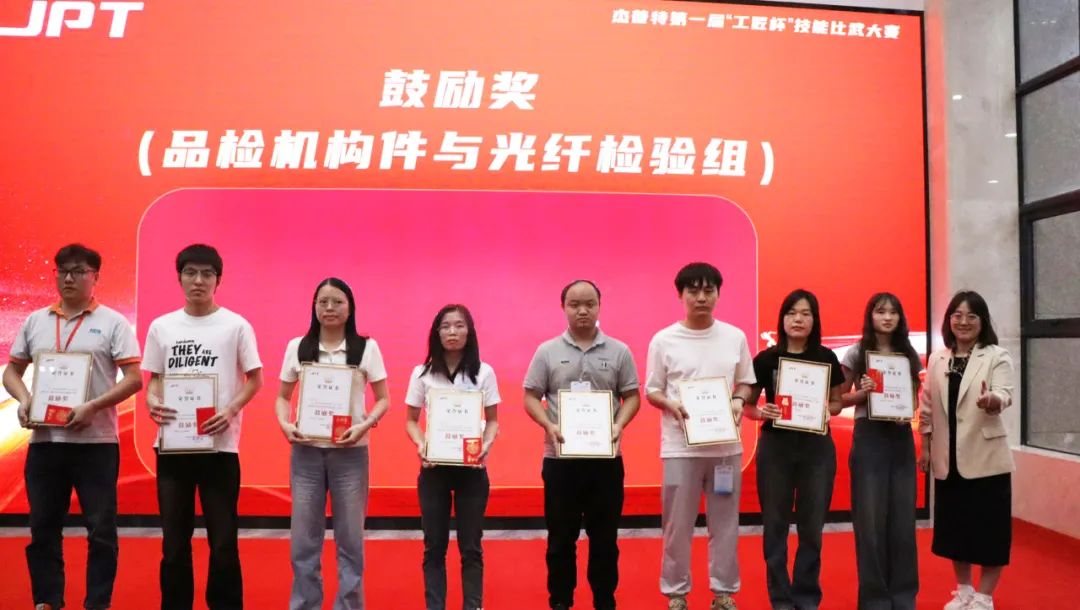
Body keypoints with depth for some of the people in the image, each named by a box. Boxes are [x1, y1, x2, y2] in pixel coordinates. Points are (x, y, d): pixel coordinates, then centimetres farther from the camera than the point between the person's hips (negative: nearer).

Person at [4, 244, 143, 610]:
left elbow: (134, 378, -7)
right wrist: (23, 399, -3)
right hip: (44, 440, 4)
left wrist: (92, 406, -18)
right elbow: (12, 370, 18)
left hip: (96, 442, -4)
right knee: (43, 528, 11)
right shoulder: (35, 321, 12)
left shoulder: (113, 323, -2)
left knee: (101, 530, 2)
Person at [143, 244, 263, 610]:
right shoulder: (161, 326, 8)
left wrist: (231, 410, -15)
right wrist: (153, 403, -9)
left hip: (220, 445, -2)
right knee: (174, 540, 11)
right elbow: (154, 379, 12)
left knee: (223, 541, 3)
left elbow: (254, 379, 2)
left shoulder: (236, 325, -1)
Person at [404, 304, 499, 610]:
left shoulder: (484, 373, 0)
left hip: (472, 468, 0)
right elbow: (411, 420, 6)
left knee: (470, 545, 6)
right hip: (433, 467, 1)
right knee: (434, 545, 7)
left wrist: (487, 444, -16)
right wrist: (420, 444, -14)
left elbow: (492, 420, 4)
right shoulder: (422, 373, 2)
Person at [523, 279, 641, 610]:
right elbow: (531, 397, 3)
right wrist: (549, 425, -13)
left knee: (604, 536, 9)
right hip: (560, 458, 0)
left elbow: (631, 396, 6)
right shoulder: (547, 351, 3)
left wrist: (619, 424, -12)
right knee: (561, 536, 8)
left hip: (606, 457, 1)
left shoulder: (619, 351, 4)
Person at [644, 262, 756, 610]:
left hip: (726, 444, 2)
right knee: (677, 524, 4)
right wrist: (671, 405, -17)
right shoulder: (663, 340, -2)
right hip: (681, 445, -2)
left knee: (725, 522, 9)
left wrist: (738, 401, -8)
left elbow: (746, 382, 12)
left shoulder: (735, 337, 4)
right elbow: (651, 391, 3)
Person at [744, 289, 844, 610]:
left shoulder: (827, 358, 1)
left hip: (817, 447, 1)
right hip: (775, 446, -1)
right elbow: (746, 405, 2)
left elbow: (837, 402, 10)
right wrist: (761, 412, -19)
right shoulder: (766, 359, -3)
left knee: (812, 526, 8)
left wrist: (826, 410, -12)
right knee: (775, 525, 5)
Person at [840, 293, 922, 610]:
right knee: (871, 520, 1)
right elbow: (840, 399, 1)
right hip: (869, 438, -3)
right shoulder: (856, 354, -3)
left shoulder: (909, 355, 7)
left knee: (903, 518, 8)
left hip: (901, 438, 3)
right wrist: (861, 393, -18)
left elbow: (915, 398, 15)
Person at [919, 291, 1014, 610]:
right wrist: (925, 447, 8)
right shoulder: (936, 359, 8)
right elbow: (927, 407, 11)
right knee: (954, 526, 12)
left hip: (985, 457, -4)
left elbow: (1005, 394, -21)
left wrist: (993, 401, -44)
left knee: (989, 527, 2)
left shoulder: (997, 356, -4)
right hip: (948, 458, 4)